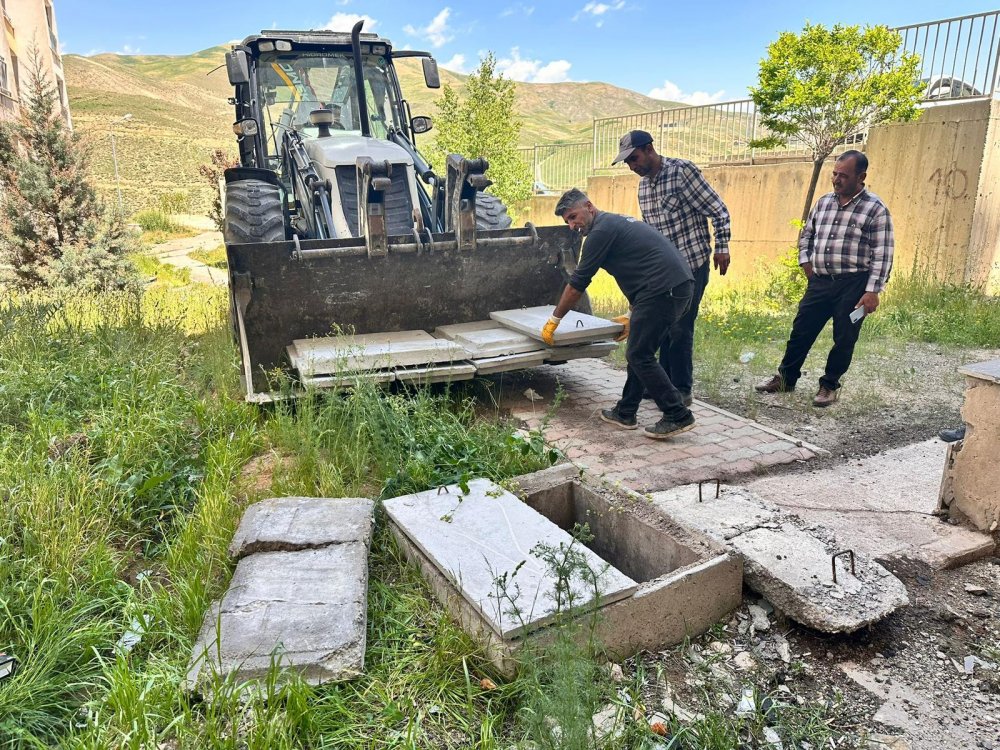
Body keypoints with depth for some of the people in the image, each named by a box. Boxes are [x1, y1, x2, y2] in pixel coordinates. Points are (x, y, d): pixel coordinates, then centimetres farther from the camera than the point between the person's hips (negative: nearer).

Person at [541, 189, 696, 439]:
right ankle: (625, 413, 21)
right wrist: (632, 316, 32)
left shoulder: (602, 230, -5)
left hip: (664, 289, -10)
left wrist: (553, 320, 7)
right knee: (639, 352, 14)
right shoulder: (617, 223, 25)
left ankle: (678, 416, 0)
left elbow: (578, 282, -3)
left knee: (639, 356, -3)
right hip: (680, 285, 10)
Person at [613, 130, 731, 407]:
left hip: (691, 265, -7)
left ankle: (682, 391, 7)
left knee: (680, 329, -4)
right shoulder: (643, 185, 9)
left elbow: (718, 210, -11)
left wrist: (721, 248, -13)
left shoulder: (682, 170, -13)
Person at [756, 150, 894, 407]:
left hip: (853, 285, -5)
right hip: (820, 281, 5)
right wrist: (805, 260, 9)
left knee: (844, 339, 4)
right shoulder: (824, 202, 10)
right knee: (801, 331, 9)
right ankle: (785, 378, 23)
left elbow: (882, 255, -10)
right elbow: (806, 234, 25)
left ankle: (829, 385, 20)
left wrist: (872, 291, -16)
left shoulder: (876, 209, -6)